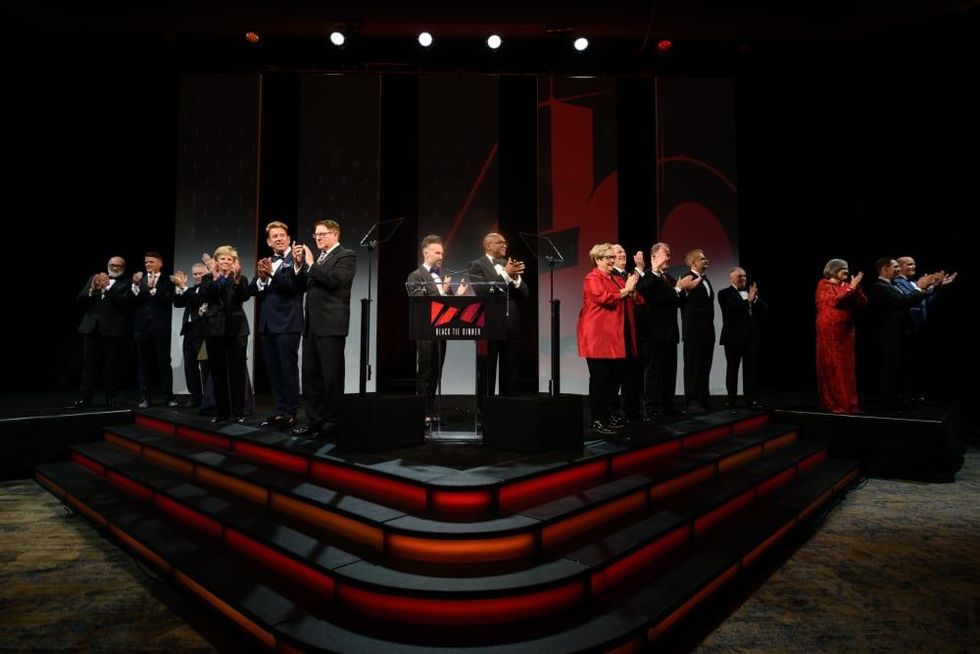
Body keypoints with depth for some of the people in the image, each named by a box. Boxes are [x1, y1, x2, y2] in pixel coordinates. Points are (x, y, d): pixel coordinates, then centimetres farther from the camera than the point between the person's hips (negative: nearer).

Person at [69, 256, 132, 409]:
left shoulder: (127, 283, 3)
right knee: (89, 365, 4)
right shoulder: (95, 278, 15)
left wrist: (107, 288, -16)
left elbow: (124, 302, -12)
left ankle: (111, 399, 9)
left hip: (113, 330, -3)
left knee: (111, 366, 2)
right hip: (92, 328, 3)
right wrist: (92, 289, -11)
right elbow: (80, 300, 7)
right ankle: (84, 399, 7)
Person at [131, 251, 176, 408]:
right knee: (143, 363, 4)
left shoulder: (167, 280, 6)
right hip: (142, 325, 2)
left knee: (164, 362, -2)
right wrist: (135, 285, -13)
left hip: (160, 326, -2)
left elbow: (168, 300, -9)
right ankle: (144, 397, 9)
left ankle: (169, 396, 4)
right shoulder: (139, 279, 11)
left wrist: (153, 288, -19)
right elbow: (133, 301, 1)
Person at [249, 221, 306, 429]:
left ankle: (290, 414, 2)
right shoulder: (266, 262, 17)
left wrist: (272, 274, -26)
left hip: (287, 324, -7)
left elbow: (297, 286, -19)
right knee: (273, 371, 11)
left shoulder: (295, 259, -4)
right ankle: (278, 411, 19)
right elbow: (252, 290, 9)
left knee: (289, 369, -4)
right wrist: (261, 278, -11)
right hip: (267, 324, 7)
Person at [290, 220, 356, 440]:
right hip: (311, 324, 8)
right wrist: (299, 264, 5)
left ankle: (332, 424, 4)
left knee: (331, 376, -3)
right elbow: (303, 285, 18)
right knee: (310, 374, 10)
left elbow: (335, 280, -18)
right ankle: (314, 420, 19)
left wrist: (311, 264, -11)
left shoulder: (346, 256, -3)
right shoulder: (316, 257, 19)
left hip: (331, 324, -8)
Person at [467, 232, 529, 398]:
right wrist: (505, 274, -19)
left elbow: (525, 293, 9)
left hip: (511, 325, 5)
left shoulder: (510, 264, 15)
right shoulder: (477, 265, -1)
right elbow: (482, 291, -17)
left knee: (511, 371, 8)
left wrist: (515, 278, -10)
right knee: (486, 370, 2)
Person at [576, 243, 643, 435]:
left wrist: (632, 290, -2)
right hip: (598, 336, -8)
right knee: (600, 378, -5)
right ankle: (597, 420, 2)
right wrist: (625, 290, -13)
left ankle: (609, 414, 24)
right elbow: (604, 298, -22)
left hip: (616, 337, 8)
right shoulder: (592, 278, -6)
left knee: (615, 377, 12)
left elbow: (635, 301, 18)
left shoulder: (617, 279, 20)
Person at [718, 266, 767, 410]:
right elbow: (731, 309, -16)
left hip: (751, 337, 5)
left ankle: (750, 400, 9)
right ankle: (731, 401, 7)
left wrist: (755, 298, -10)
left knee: (750, 370, 4)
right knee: (732, 370, 2)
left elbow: (764, 309, 6)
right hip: (733, 338, -4)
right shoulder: (725, 293, -1)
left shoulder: (752, 292, 15)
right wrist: (747, 300, -18)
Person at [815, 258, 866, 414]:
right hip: (829, 331, -6)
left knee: (847, 367, 5)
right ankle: (833, 404, 4)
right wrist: (851, 287, -16)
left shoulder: (847, 286, 13)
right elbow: (835, 300, -20)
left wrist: (857, 288, -8)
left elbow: (862, 304, 4)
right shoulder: (824, 285, -3)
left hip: (846, 331, 6)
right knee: (831, 367, -2)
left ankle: (847, 403, 10)